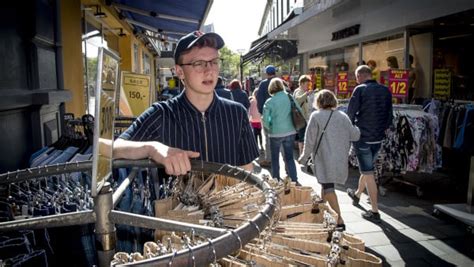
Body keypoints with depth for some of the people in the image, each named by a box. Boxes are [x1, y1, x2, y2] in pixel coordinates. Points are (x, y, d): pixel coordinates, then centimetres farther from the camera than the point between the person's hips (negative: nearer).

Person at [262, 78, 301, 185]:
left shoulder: (269, 102, -11)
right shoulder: (290, 98, -3)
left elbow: (265, 119, -12)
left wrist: (269, 128, 7)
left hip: (275, 133, -3)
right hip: (290, 132, 3)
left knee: (275, 158, 13)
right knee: (289, 157, 14)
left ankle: (276, 181, 20)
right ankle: (295, 181, 13)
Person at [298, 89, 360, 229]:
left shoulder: (316, 116, -7)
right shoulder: (343, 116, 4)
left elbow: (310, 140, -8)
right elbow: (355, 136, 5)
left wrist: (304, 157, 4)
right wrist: (357, 128, 28)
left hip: (324, 159, -5)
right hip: (340, 159, 5)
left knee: (328, 187, -3)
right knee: (327, 184, 22)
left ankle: (339, 220, -11)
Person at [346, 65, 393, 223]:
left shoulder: (360, 89, -12)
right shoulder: (385, 90, 5)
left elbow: (350, 114, -12)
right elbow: (389, 115, 9)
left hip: (362, 137, -6)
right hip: (378, 138, 6)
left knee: (368, 173, 0)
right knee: (367, 168, 23)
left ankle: (375, 212, 3)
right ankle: (357, 194, 46)